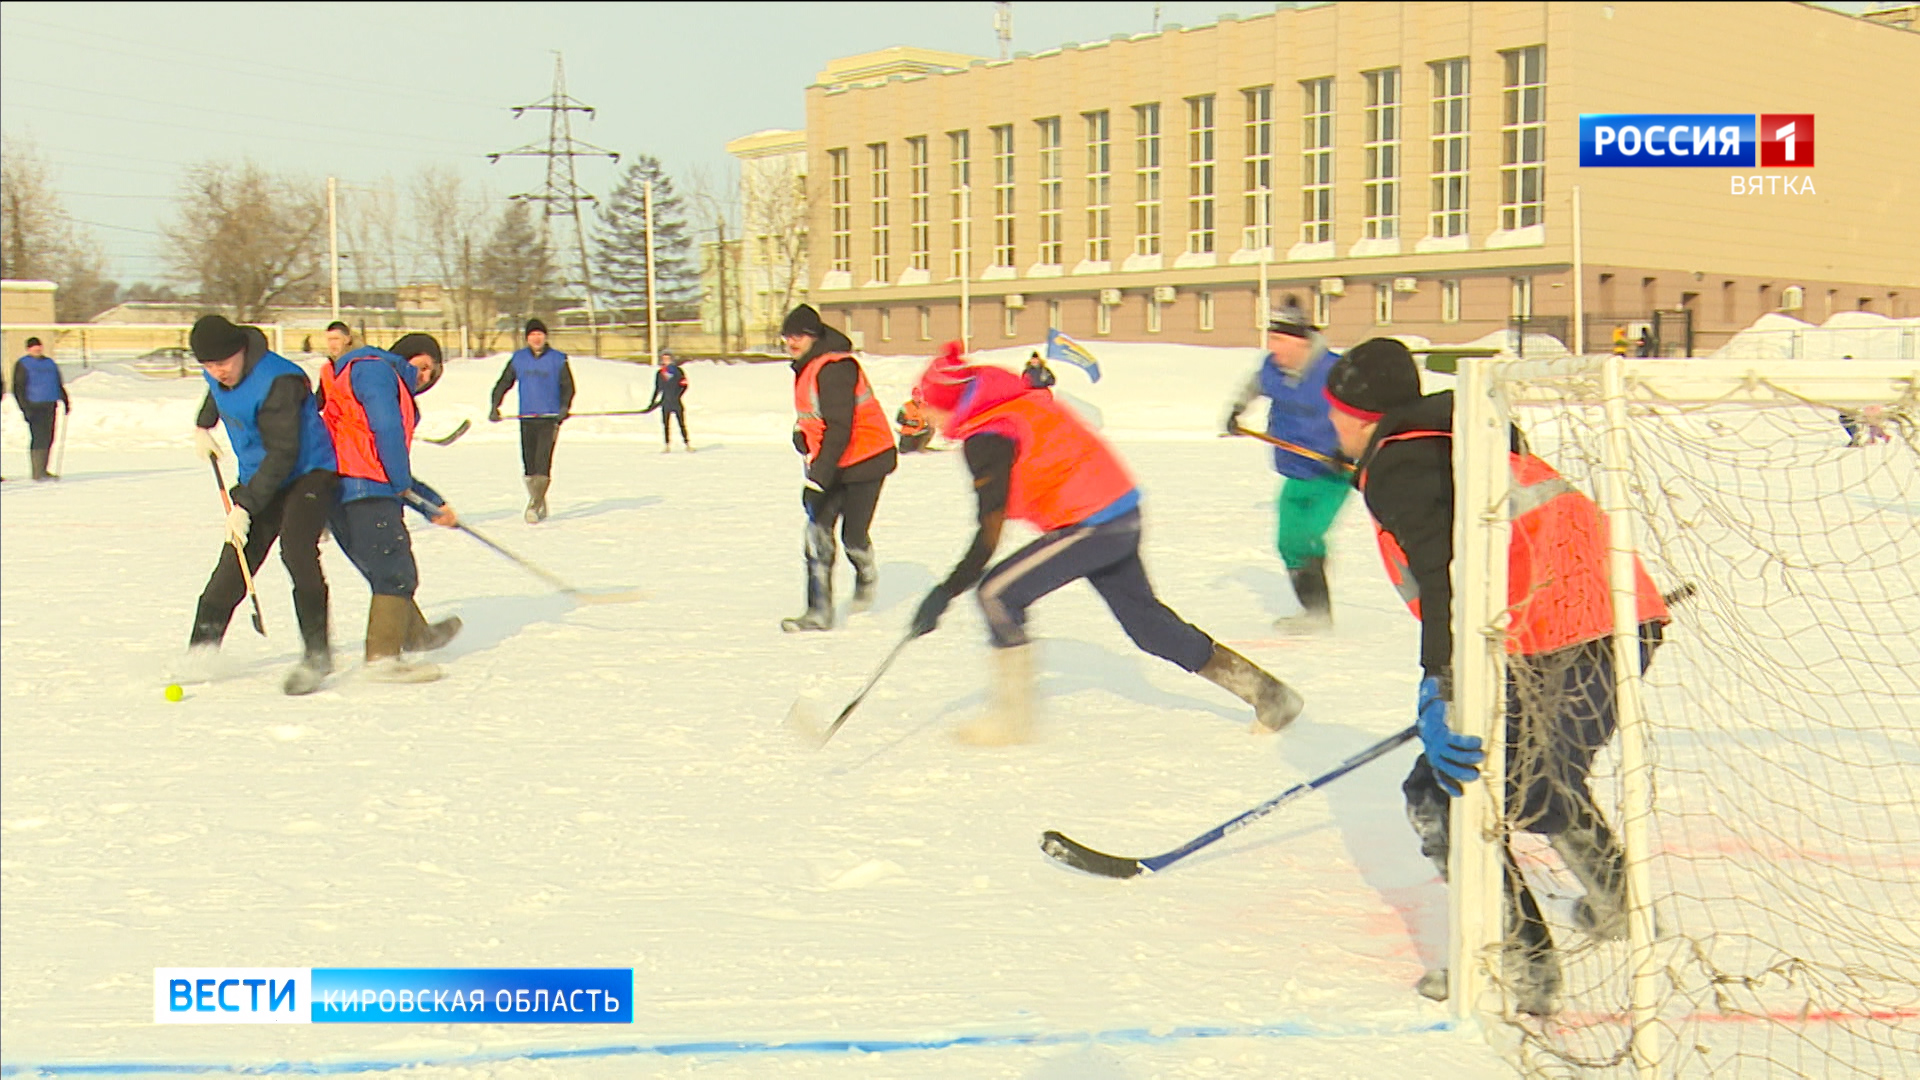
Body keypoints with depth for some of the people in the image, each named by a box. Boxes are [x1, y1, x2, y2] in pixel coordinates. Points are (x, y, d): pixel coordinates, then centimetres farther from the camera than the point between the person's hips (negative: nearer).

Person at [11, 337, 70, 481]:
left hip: (50, 405, 6)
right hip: (33, 405, -6)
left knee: (48, 438, 7)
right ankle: (38, 473, -11)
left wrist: (66, 401, 15)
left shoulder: (50, 363, 18)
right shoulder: (22, 364, 2)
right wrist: (25, 408, -12)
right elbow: (18, 388, -3)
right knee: (38, 438, -12)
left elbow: (59, 384, 24)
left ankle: (43, 470, 14)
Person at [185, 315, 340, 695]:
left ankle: (317, 652, -19)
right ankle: (201, 650, 13)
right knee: (234, 566, 1)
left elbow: (282, 454, -27)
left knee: (296, 549, -27)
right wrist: (203, 425, 35)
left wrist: (245, 505, -27)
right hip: (260, 478, 7)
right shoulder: (218, 376, -1)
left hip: (308, 473, -7)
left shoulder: (278, 382, -27)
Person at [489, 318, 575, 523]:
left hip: (550, 418, -3)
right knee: (529, 464, 4)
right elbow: (504, 383, 11)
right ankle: (540, 506, 16)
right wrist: (495, 407, 0)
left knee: (543, 461, -14)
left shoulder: (558, 360, 1)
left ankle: (534, 506, -15)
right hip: (527, 418, 3)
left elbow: (567, 386, 4)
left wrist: (565, 407, -12)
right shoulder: (518, 359, 7)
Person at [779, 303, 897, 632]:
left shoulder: (833, 368, -22)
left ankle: (867, 575, 33)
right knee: (818, 531, -4)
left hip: (864, 460, -8)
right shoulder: (806, 369, 9)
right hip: (829, 465, 8)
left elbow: (839, 427, -26)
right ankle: (819, 613, -5)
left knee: (853, 536, -2)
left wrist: (820, 473, -28)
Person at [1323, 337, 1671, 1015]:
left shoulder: (1399, 464, -4)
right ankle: (1616, 905, 46)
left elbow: (1448, 570, -22)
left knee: (1447, 795, -2)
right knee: (1538, 774, 32)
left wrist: (1445, 686, -26)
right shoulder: (1459, 443, 25)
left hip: (1558, 652, -10)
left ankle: (1518, 964, -4)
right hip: (1627, 623, 10)